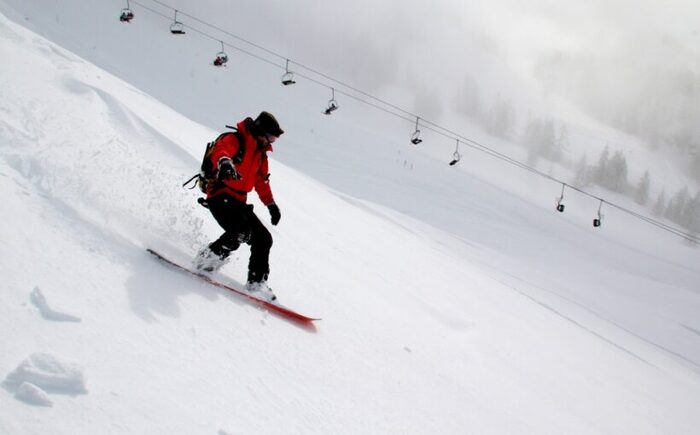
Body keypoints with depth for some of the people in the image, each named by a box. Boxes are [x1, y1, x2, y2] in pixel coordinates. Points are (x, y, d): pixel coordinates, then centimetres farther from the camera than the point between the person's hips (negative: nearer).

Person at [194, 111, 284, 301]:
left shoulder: (261, 154, 19)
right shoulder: (234, 140, -8)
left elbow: (261, 181, 32)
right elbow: (220, 150, -31)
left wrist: (271, 204, 30)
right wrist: (225, 163, -54)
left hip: (239, 202, 9)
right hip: (220, 197, -9)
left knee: (263, 238, -1)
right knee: (241, 232, -30)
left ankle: (257, 282, 7)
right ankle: (206, 259, -13)